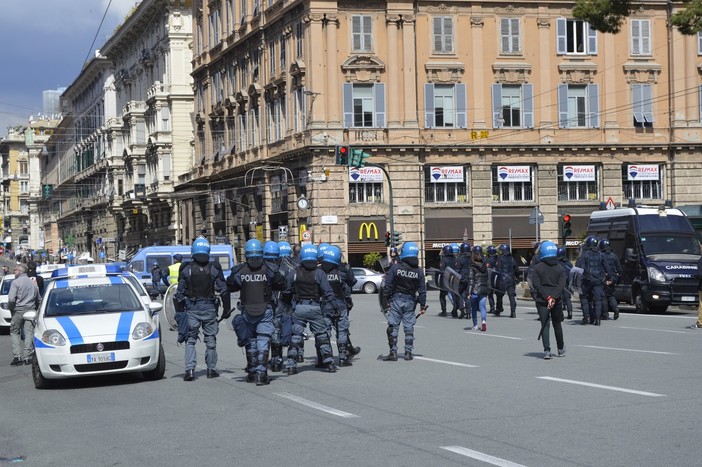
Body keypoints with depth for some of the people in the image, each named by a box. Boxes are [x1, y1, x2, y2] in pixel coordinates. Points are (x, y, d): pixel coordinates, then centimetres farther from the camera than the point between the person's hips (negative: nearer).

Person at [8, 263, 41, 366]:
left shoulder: (16, 282, -7)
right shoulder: (33, 283, 13)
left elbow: (11, 299, -17)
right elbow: (39, 300, 18)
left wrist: (10, 308, 0)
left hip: (18, 311, -4)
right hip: (30, 310, 4)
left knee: (14, 332, 7)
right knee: (29, 333, 3)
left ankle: (17, 356, -3)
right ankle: (27, 357, 0)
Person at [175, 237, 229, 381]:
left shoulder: (186, 269, -2)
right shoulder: (214, 268, -1)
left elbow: (180, 293, 0)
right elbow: (223, 290, 1)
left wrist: (180, 309, 10)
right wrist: (226, 309, 8)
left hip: (191, 308, 0)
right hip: (209, 308, 1)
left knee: (190, 339, 4)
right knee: (210, 339, 11)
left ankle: (190, 369, -9)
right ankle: (211, 368, 15)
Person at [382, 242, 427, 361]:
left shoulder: (395, 268, -9)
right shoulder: (419, 271, -1)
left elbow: (387, 286, -8)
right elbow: (422, 290, 3)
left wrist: (385, 299, 1)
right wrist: (422, 305, 10)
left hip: (396, 300, -2)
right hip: (410, 301, 2)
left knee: (393, 326, 3)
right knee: (409, 327, 8)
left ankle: (393, 352, 1)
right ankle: (408, 352, 9)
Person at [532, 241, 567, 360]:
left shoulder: (537, 268, -2)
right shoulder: (560, 268, 4)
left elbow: (537, 286, -10)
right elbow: (561, 285, -8)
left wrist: (548, 297, -13)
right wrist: (553, 297, -16)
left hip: (541, 301, -2)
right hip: (557, 301, 2)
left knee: (544, 324, -1)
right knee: (557, 324, 16)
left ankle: (547, 350, -14)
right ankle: (561, 349, 29)